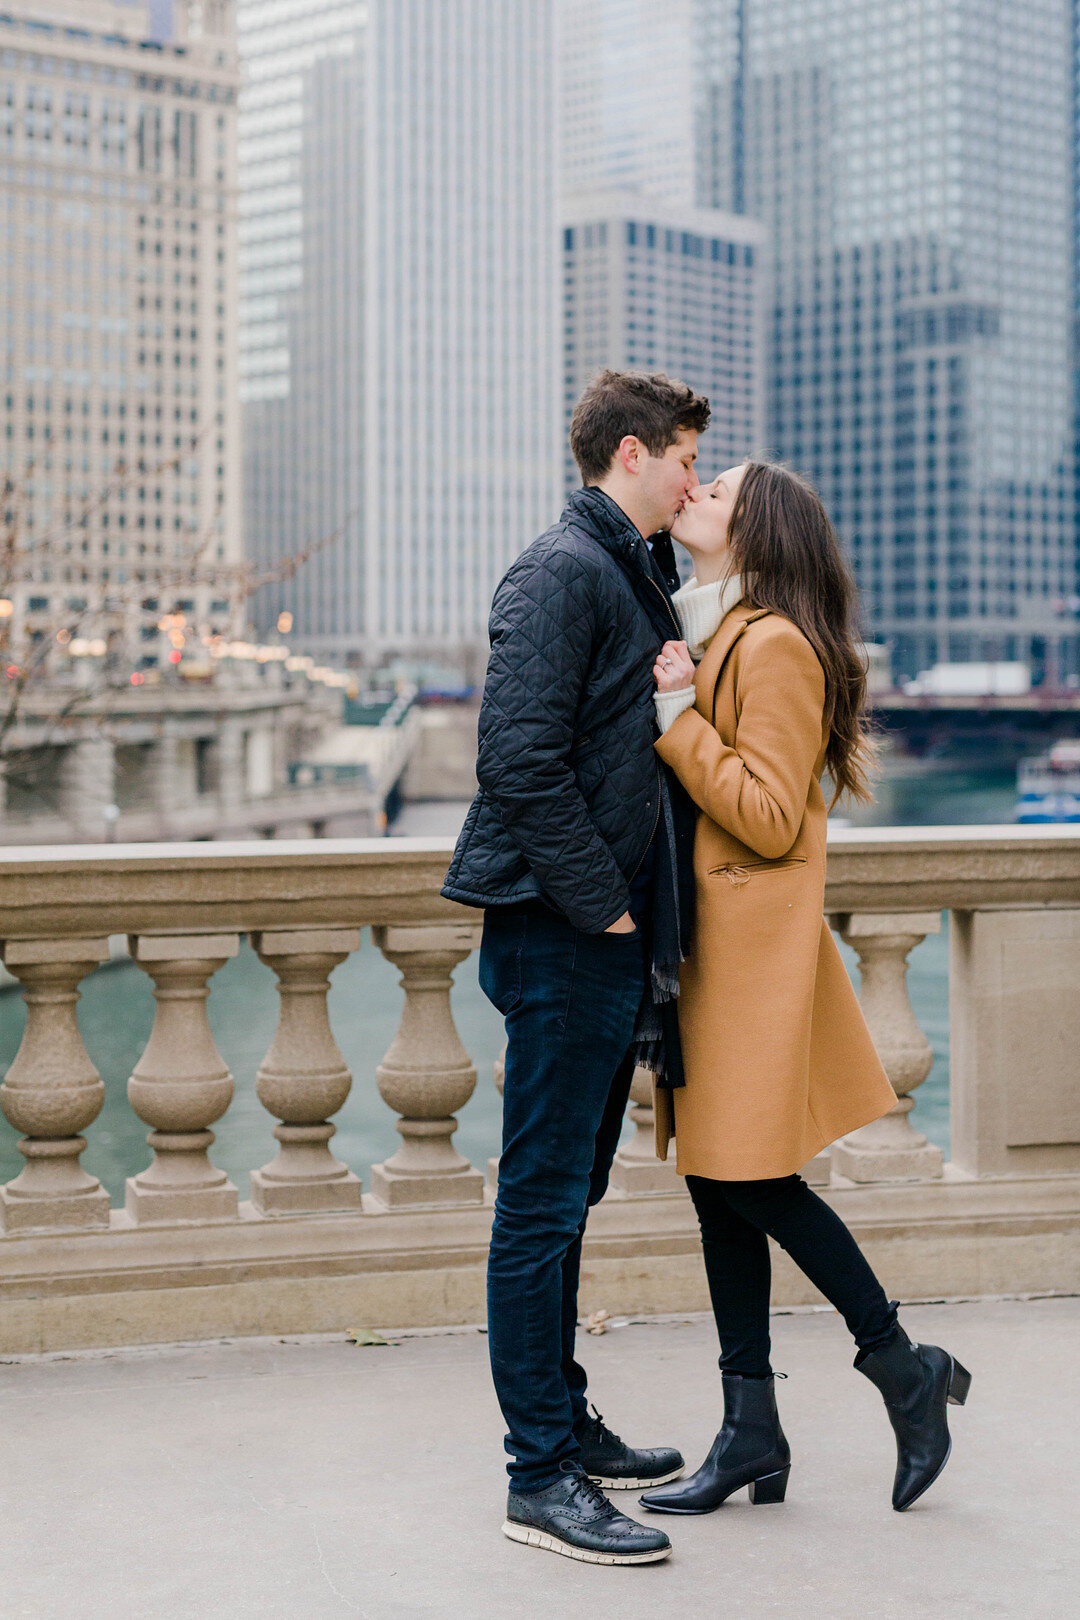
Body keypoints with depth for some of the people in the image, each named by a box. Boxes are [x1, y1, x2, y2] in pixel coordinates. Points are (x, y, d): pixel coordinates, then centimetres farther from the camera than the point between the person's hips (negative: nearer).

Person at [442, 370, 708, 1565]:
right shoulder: (563, 572, -12)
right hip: (563, 939, -10)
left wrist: (645, 926, 14)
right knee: (542, 1203, -4)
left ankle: (564, 1423, 29)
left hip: (609, 941, 10)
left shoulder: (627, 577, 19)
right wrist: (603, 907, -17)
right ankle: (541, 1478, 2)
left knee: (566, 1196, 17)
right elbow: (520, 759, -22)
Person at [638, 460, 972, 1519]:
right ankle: (751, 1432, 15)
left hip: (755, 943, -9)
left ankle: (908, 1370, 12)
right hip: (707, 940, 9)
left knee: (750, 1180, -6)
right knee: (716, 1178, 8)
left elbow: (770, 819, -18)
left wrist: (679, 720, -17)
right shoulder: (709, 635, 16)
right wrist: (675, 708, 7)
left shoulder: (775, 645, -12)